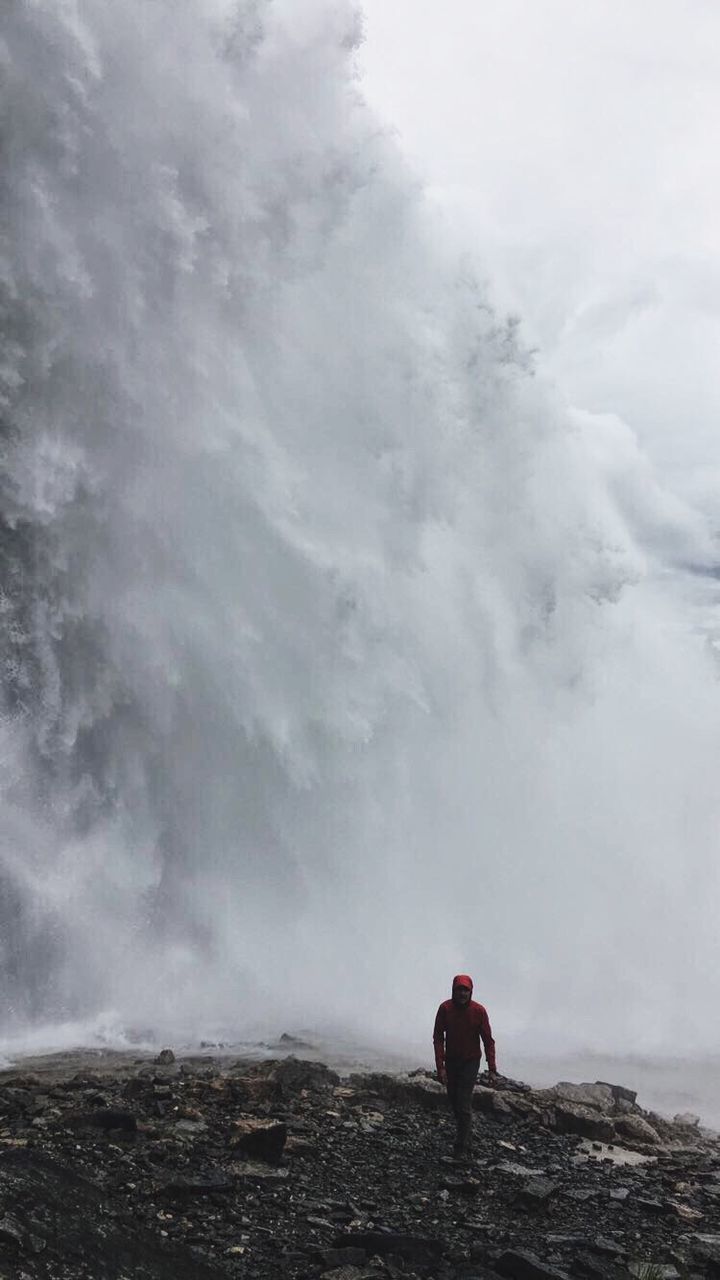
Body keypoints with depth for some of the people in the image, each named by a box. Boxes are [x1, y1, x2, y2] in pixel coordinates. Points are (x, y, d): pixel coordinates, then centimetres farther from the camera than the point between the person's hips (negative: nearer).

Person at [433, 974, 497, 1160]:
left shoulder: (479, 1011, -14)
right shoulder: (445, 1008, -11)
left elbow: (488, 1041, -9)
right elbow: (438, 1038, -10)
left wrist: (492, 1070, -14)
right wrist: (440, 1067, -18)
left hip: (471, 1061, -2)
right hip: (451, 1061, 2)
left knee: (464, 1104, -11)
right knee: (454, 1101, 9)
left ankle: (462, 1148, -7)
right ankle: (466, 1136, 30)